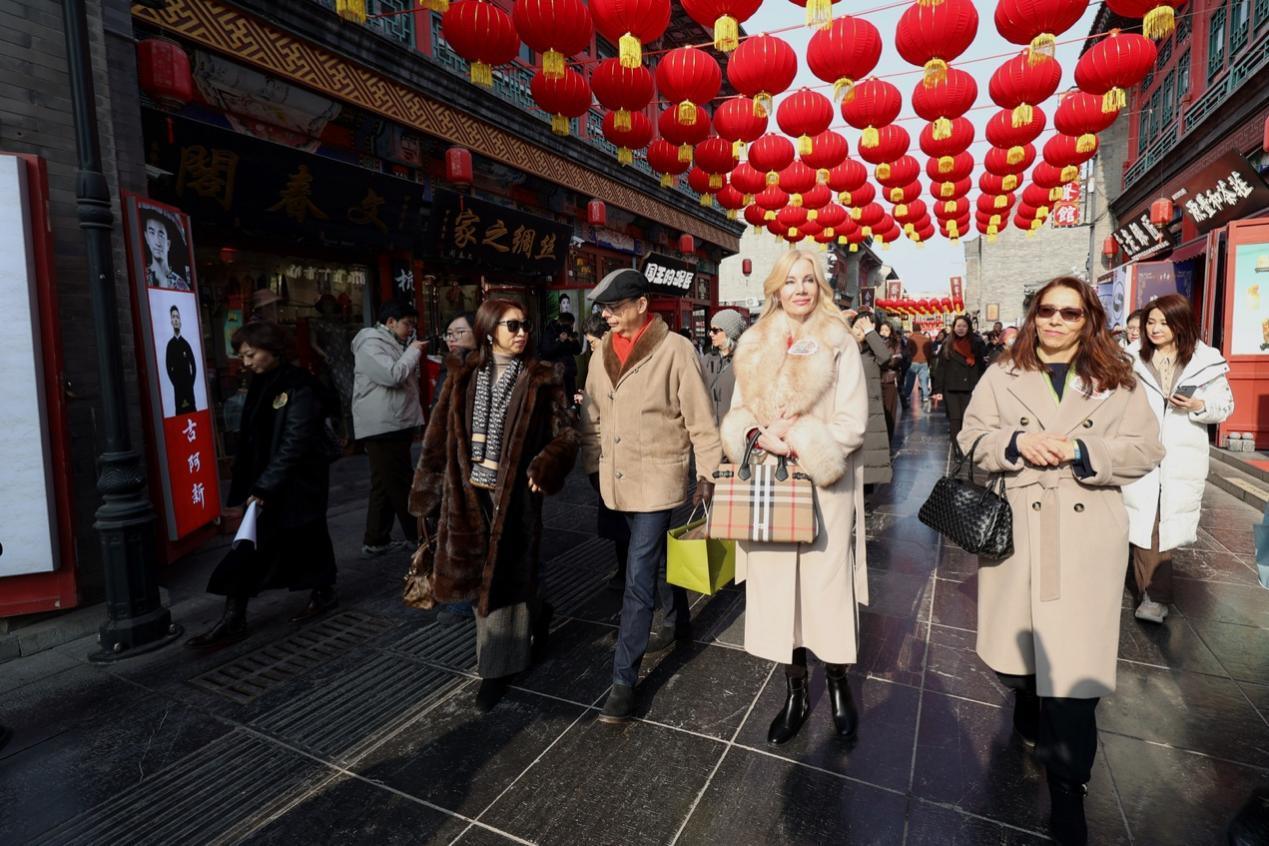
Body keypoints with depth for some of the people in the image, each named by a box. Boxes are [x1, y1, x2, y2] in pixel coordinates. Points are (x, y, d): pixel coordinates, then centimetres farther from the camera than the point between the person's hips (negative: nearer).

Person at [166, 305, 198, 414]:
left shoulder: (186, 343, 7)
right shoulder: (170, 344, 3)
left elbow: (194, 365, 6)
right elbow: (168, 367, 0)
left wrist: (191, 382, -2)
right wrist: (175, 382, -6)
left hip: (189, 385, 1)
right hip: (177, 386, -1)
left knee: (192, 409, 0)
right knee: (180, 410, -2)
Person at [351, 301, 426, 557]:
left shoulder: (392, 344, 22)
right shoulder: (371, 344, -11)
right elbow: (393, 375, -23)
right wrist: (413, 352, -11)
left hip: (395, 425, 11)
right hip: (381, 427, -11)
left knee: (386, 485, 13)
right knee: (400, 485, -2)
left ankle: (376, 541, 20)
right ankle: (417, 536, 8)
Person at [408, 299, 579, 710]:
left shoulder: (540, 379, -3)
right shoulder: (463, 374, 4)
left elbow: (565, 432, -4)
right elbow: (439, 433, 7)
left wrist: (545, 467, -23)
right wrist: (429, 492, 6)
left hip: (514, 495, -3)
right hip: (468, 492, 3)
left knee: (503, 576, 5)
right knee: (476, 575, 13)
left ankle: (498, 668, 23)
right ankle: (533, 616, 42)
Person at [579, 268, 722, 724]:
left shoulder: (675, 349, -13)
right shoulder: (603, 351, 5)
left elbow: (700, 416, -11)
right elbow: (592, 415, 12)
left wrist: (707, 473, -9)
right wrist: (593, 465, 12)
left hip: (658, 476, -6)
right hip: (617, 477, 6)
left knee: (640, 577, -5)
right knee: (653, 558, 23)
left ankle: (624, 680, 5)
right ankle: (677, 620, 48)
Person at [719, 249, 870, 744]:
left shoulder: (839, 344, -1)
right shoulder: (754, 346, 9)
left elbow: (853, 423, -6)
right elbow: (738, 414, 9)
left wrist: (798, 440, -17)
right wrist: (759, 436, -12)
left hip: (824, 484, -3)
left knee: (827, 585, 4)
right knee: (777, 584, 8)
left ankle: (838, 684, 31)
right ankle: (794, 692, 27)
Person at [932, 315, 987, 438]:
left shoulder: (976, 344, 5)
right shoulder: (947, 345, 7)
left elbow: (982, 367, 0)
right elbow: (940, 369, 4)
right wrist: (938, 390, -2)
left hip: (970, 389, -1)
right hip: (951, 389, 1)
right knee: (954, 419, 1)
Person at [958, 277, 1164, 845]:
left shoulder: (1117, 382, 6)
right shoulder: (1001, 376, 7)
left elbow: (1144, 451, 2)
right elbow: (973, 438, 5)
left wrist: (1080, 450, -14)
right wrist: (1015, 442, -14)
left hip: (1088, 533, -1)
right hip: (1018, 527, 1)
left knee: (1075, 657, -3)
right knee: (1021, 638, 11)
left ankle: (1067, 785, 10)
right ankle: (1031, 716, 41)